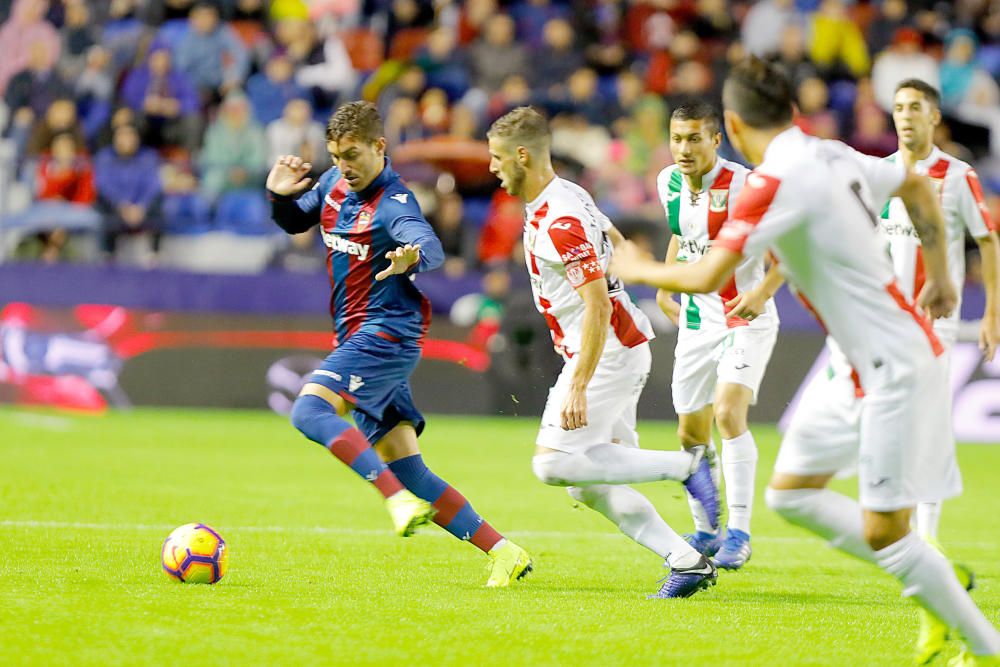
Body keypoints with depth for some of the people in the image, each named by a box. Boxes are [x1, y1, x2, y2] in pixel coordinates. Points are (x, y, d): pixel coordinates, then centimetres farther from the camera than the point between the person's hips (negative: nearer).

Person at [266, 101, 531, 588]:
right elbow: (295, 222, 26)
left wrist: (413, 257, -60)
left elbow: (431, 247, -36)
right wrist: (281, 196, 3)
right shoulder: (335, 184, 8)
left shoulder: (393, 204, -17)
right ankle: (504, 554, 6)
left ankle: (400, 498, -36)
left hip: (387, 333, -8)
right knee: (409, 471, 4)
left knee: (310, 410, -28)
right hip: (360, 340, 8)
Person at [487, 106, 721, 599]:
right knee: (587, 485, 7)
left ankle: (684, 465, -12)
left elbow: (598, 307, -25)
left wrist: (578, 388, -27)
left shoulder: (560, 223, -21)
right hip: (617, 349, 10)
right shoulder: (566, 196, 11)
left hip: (606, 353, -10)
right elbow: (616, 242, 27)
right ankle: (686, 561, 4)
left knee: (553, 463, -16)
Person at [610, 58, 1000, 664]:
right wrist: (939, 275, 29)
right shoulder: (833, 156, 7)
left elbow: (706, 278, -23)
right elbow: (918, 185, 24)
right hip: (861, 367, 9)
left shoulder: (777, 181, -20)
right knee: (791, 493, 11)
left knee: (884, 532, -6)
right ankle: (931, 587, 13)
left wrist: (640, 269, -4)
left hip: (897, 368, -9)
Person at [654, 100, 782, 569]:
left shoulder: (742, 186, -19)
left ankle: (739, 532, -18)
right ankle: (705, 531, 26)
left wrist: (763, 292, -28)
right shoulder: (669, 183, 1)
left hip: (746, 319, -7)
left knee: (729, 413, -23)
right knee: (691, 433, 9)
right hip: (697, 320, 7)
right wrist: (664, 286, 12)